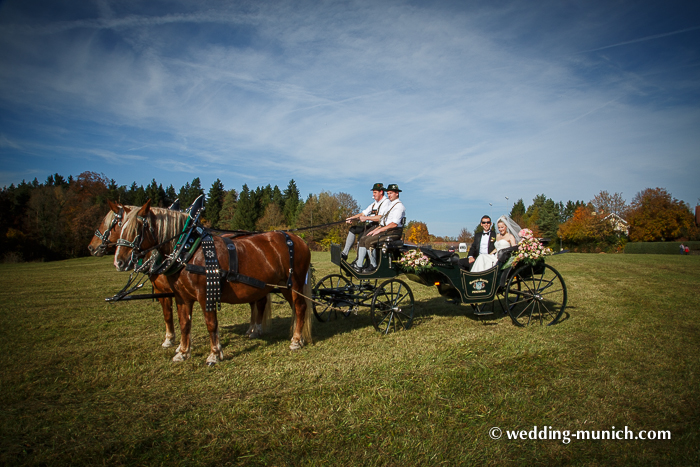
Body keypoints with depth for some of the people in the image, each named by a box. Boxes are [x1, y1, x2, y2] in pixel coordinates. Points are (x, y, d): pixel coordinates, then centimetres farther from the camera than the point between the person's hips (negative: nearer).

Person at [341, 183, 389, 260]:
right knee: (353, 229, 3)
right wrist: (351, 218, 3)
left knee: (362, 236, -28)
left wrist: (366, 218, -22)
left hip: (379, 225, -10)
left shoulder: (386, 202, -8)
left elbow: (381, 217, -22)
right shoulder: (374, 204, 21)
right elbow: (363, 213, 18)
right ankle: (344, 253, 0)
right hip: (371, 225, 10)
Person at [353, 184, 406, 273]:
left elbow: (394, 224, -20)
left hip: (393, 232, -10)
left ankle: (373, 266, -11)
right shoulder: (390, 204, 21)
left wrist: (380, 230, -18)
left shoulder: (399, 206, -10)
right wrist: (376, 229, 9)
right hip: (385, 229, 10)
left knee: (369, 241, -24)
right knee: (363, 239, -4)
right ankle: (358, 266, -7)